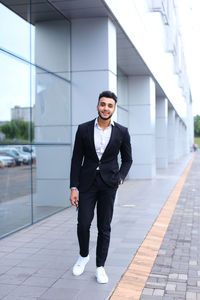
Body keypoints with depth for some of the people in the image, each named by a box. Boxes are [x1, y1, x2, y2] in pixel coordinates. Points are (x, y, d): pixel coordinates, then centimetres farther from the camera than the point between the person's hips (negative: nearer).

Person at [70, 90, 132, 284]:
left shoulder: (122, 132, -1)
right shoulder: (84, 129, -1)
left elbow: (127, 159, 10)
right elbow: (76, 159, 0)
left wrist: (120, 178, -7)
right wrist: (73, 188, -4)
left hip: (108, 183, 0)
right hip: (87, 182, 0)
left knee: (104, 227, 4)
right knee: (83, 223, -3)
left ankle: (100, 266, 18)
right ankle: (83, 256, 26)